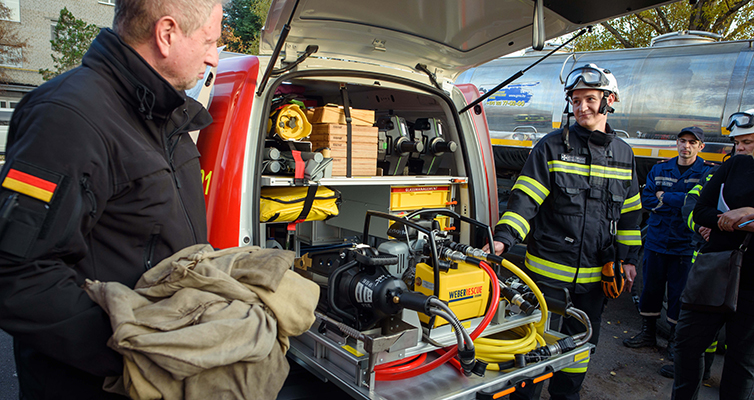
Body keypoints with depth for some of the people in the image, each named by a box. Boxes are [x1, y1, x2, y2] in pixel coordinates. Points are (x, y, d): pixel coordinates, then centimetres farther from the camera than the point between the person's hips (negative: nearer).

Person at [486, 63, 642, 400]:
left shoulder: (624, 154, 9)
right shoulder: (552, 146, -5)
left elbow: (630, 212, 16)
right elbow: (525, 198, -12)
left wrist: (628, 259, 13)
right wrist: (504, 238, -25)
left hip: (595, 277, 4)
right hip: (548, 270, -4)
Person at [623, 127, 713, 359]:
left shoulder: (708, 173, -2)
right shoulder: (660, 169, 8)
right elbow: (646, 200, -1)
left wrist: (665, 197, -12)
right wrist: (681, 203, -12)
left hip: (685, 246, -3)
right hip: (656, 241, 3)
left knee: (680, 294, 4)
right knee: (650, 288, 11)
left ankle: (676, 339, 21)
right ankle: (648, 333, 26)